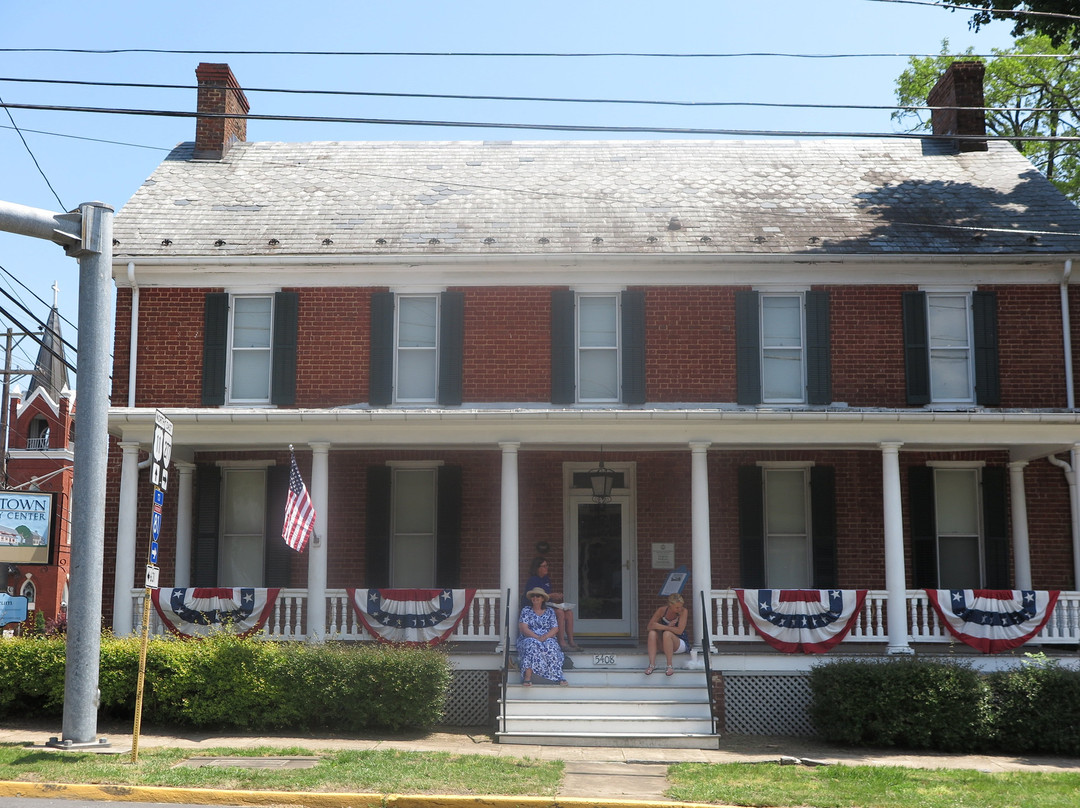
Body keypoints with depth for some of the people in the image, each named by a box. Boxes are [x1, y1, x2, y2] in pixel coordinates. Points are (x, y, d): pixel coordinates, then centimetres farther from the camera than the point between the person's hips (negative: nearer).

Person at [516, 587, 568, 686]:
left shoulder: (550, 611, 14)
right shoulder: (526, 610, 10)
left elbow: (555, 629, 4)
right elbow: (523, 628, -2)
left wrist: (544, 637, -15)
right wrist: (537, 637, -18)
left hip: (548, 638, 1)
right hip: (528, 638, -1)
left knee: (551, 646, -34)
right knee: (532, 645, -37)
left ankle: (558, 675, -40)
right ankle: (527, 676, -49)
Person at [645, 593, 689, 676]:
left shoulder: (683, 611, -15)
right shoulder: (662, 610, -6)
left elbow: (679, 631, -24)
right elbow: (650, 626, -11)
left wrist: (661, 627, -22)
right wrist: (668, 626, -22)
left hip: (682, 645, -4)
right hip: (666, 644, 4)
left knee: (667, 633, -33)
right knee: (652, 633, -24)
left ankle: (669, 666, -28)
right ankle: (652, 664, -28)